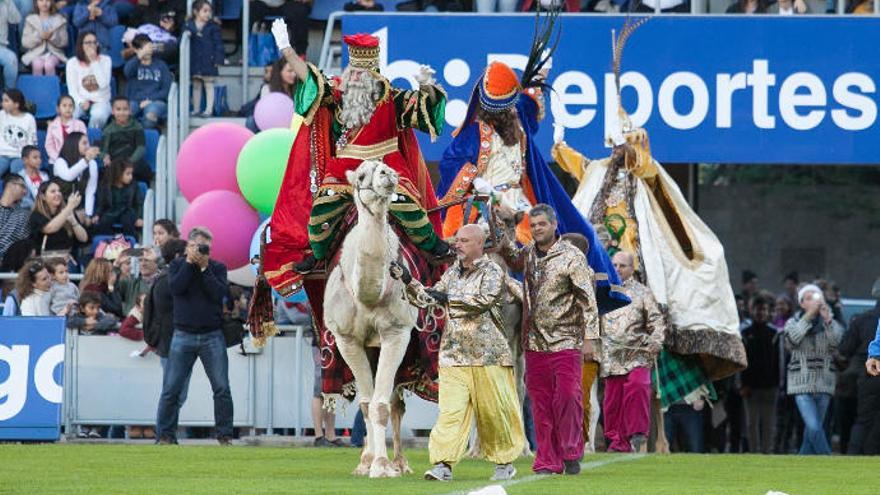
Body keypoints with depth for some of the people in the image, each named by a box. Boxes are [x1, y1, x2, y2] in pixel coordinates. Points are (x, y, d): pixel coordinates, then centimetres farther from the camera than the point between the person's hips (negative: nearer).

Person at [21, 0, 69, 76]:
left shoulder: (59, 20, 9)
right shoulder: (30, 19, 9)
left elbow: (64, 42, 5)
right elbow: (25, 43, 3)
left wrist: (52, 36, -13)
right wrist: (39, 36, -13)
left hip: (54, 53, 0)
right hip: (35, 54, 0)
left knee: (49, 65, -35)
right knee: (37, 65, -34)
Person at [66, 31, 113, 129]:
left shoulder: (105, 60, 3)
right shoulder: (72, 63, 4)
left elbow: (103, 83, -12)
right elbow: (72, 89, 1)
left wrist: (94, 62, -13)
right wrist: (81, 102, -18)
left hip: (100, 101, 0)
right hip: (81, 101, 0)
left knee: (98, 115, -37)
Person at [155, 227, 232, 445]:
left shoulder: (218, 268, 8)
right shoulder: (177, 265, 8)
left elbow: (219, 293, -9)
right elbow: (176, 287, -11)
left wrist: (204, 267, -10)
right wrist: (190, 262, -10)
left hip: (212, 336, 0)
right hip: (184, 335, 0)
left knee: (222, 389, -4)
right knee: (171, 389, -3)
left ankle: (225, 435, 4)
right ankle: (165, 435, 3)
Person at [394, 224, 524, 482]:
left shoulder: (492, 271, -3)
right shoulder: (453, 272, 16)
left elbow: (485, 300, -19)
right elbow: (427, 298, 17)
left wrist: (448, 298, -19)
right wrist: (408, 281, 3)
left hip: (487, 353, -4)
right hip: (453, 353, 4)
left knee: (494, 410, 2)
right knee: (450, 409, -7)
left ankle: (505, 462, 16)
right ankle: (443, 464, -13)